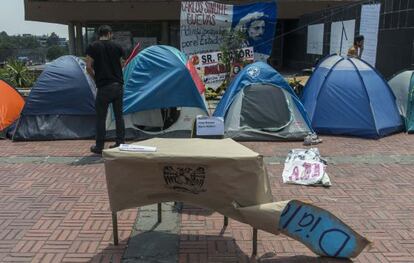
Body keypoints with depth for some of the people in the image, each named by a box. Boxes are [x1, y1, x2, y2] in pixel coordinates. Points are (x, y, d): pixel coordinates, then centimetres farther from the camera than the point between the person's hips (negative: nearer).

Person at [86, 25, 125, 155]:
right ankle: (120, 143, 17)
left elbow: (89, 67, -6)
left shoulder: (93, 47, -3)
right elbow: (121, 65, 12)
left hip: (104, 87, -3)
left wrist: (96, 78, 11)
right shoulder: (117, 46, 6)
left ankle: (99, 146, 10)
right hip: (118, 85, 3)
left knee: (101, 117, 5)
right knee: (119, 115, 12)